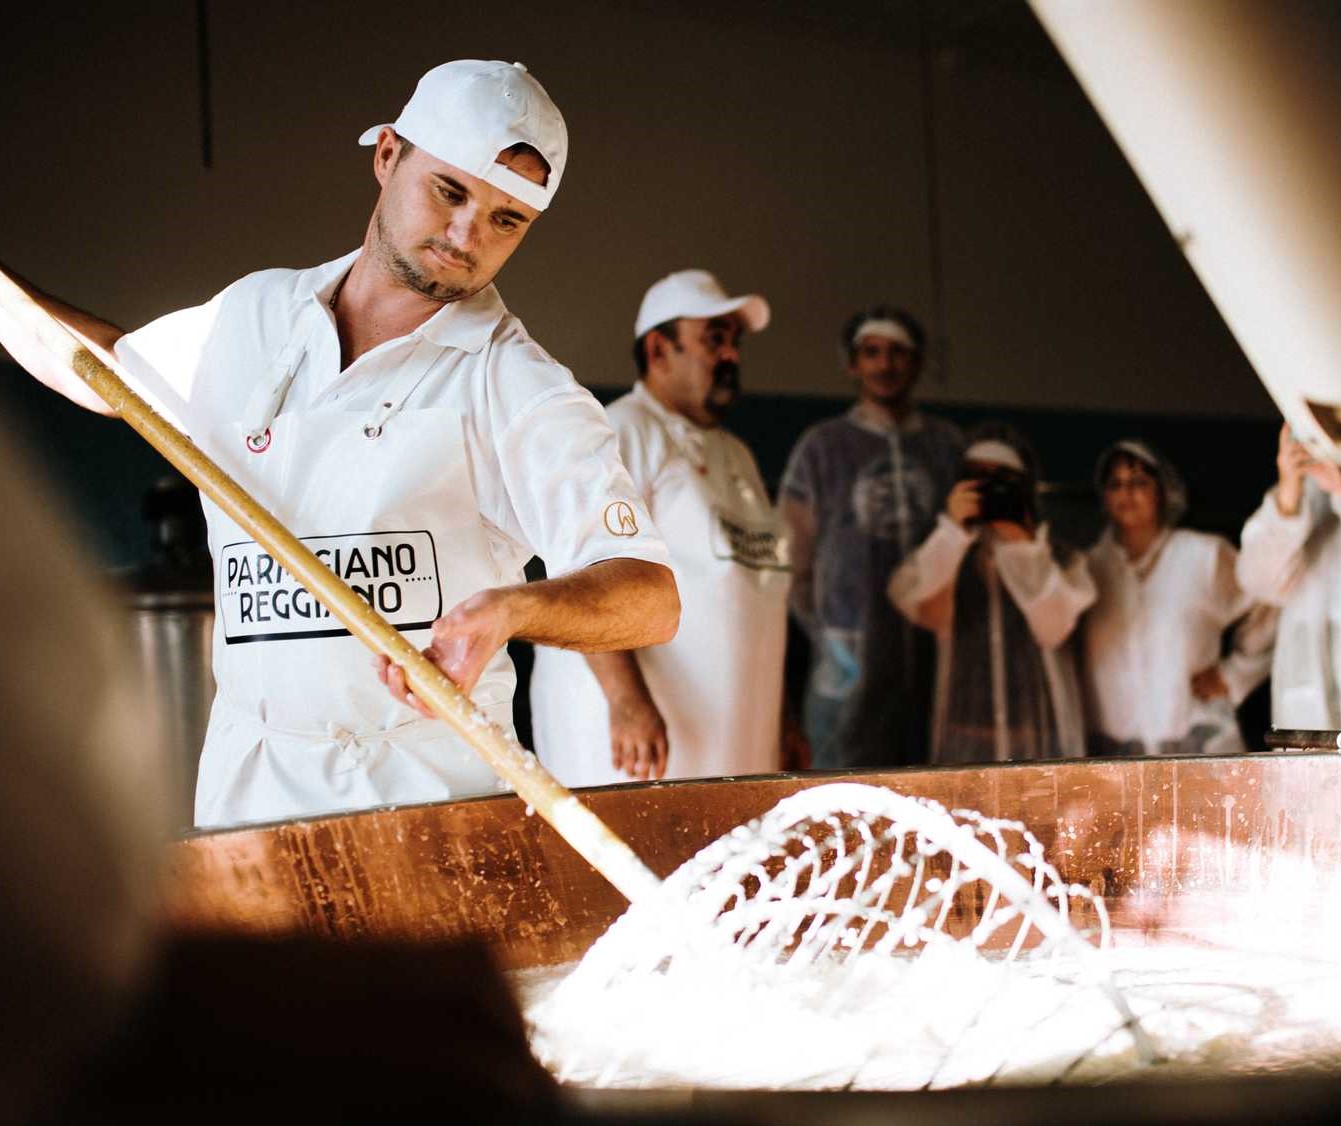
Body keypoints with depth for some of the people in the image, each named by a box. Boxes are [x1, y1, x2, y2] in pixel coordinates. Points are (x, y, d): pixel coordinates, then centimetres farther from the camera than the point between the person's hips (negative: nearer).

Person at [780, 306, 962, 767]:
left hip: (937, 664, 3)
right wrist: (825, 639, -4)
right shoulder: (822, 447, 5)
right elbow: (797, 565, 7)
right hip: (852, 672, -3)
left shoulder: (949, 444, 11)